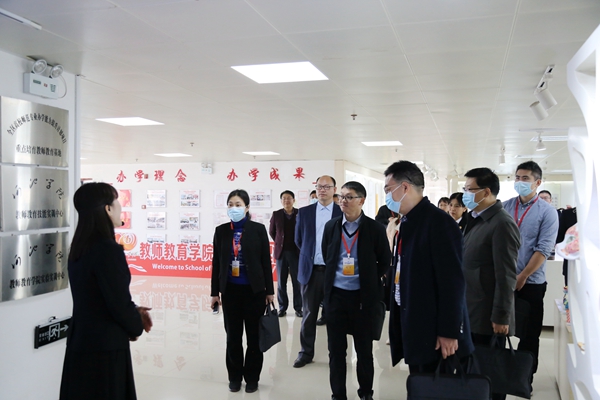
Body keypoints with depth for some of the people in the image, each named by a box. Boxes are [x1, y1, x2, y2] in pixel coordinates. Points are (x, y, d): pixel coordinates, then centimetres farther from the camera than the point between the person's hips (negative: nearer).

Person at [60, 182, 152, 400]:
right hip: (104, 346, -8)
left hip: (81, 341, 9)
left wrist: (132, 312, 7)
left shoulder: (80, 248, 5)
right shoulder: (108, 250, -22)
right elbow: (119, 303, -20)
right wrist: (136, 326, -1)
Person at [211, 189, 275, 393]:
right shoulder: (221, 231, 3)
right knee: (233, 337, 11)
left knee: (254, 336, 8)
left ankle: (252, 378, 23)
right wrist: (215, 292, 4)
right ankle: (235, 376, 26)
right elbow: (216, 262, 5)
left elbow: (266, 261, -2)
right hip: (230, 290, 2)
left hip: (254, 290, -2)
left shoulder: (258, 229, -4)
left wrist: (269, 290, -3)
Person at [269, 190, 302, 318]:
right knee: (281, 282, 7)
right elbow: (271, 231, 15)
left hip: (296, 252, -2)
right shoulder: (276, 214, 3)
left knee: (297, 281, 4)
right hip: (281, 252, 2)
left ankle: (298, 308, 14)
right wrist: (279, 242, 11)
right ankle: (282, 308, 17)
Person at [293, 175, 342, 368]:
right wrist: (310, 255, 12)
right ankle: (306, 352, 20)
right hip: (311, 270, 2)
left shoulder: (343, 212, -2)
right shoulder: (304, 212, 5)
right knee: (308, 314, 9)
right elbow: (299, 240, 14)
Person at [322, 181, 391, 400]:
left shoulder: (375, 228, -7)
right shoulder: (331, 226, 2)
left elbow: (385, 261, 3)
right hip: (336, 294, 3)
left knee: (364, 349, 10)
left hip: (363, 296, -2)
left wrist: (369, 281, 3)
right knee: (336, 349, 8)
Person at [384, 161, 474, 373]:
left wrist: (449, 332, -20)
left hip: (434, 331, -8)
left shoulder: (439, 222, -16)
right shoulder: (407, 222, 11)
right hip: (412, 327, 8)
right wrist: (400, 322, 17)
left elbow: (452, 281, -20)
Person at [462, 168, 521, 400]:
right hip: (472, 311, 9)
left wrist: (501, 316, -19)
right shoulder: (477, 220, 10)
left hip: (488, 315, -9)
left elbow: (506, 276, -20)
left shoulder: (502, 224, -18)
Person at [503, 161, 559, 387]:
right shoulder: (506, 207, 4)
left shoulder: (547, 212, -5)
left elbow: (543, 249, -11)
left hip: (531, 282, -3)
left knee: (529, 334, 8)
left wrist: (522, 277, -14)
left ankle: (525, 379, 22)